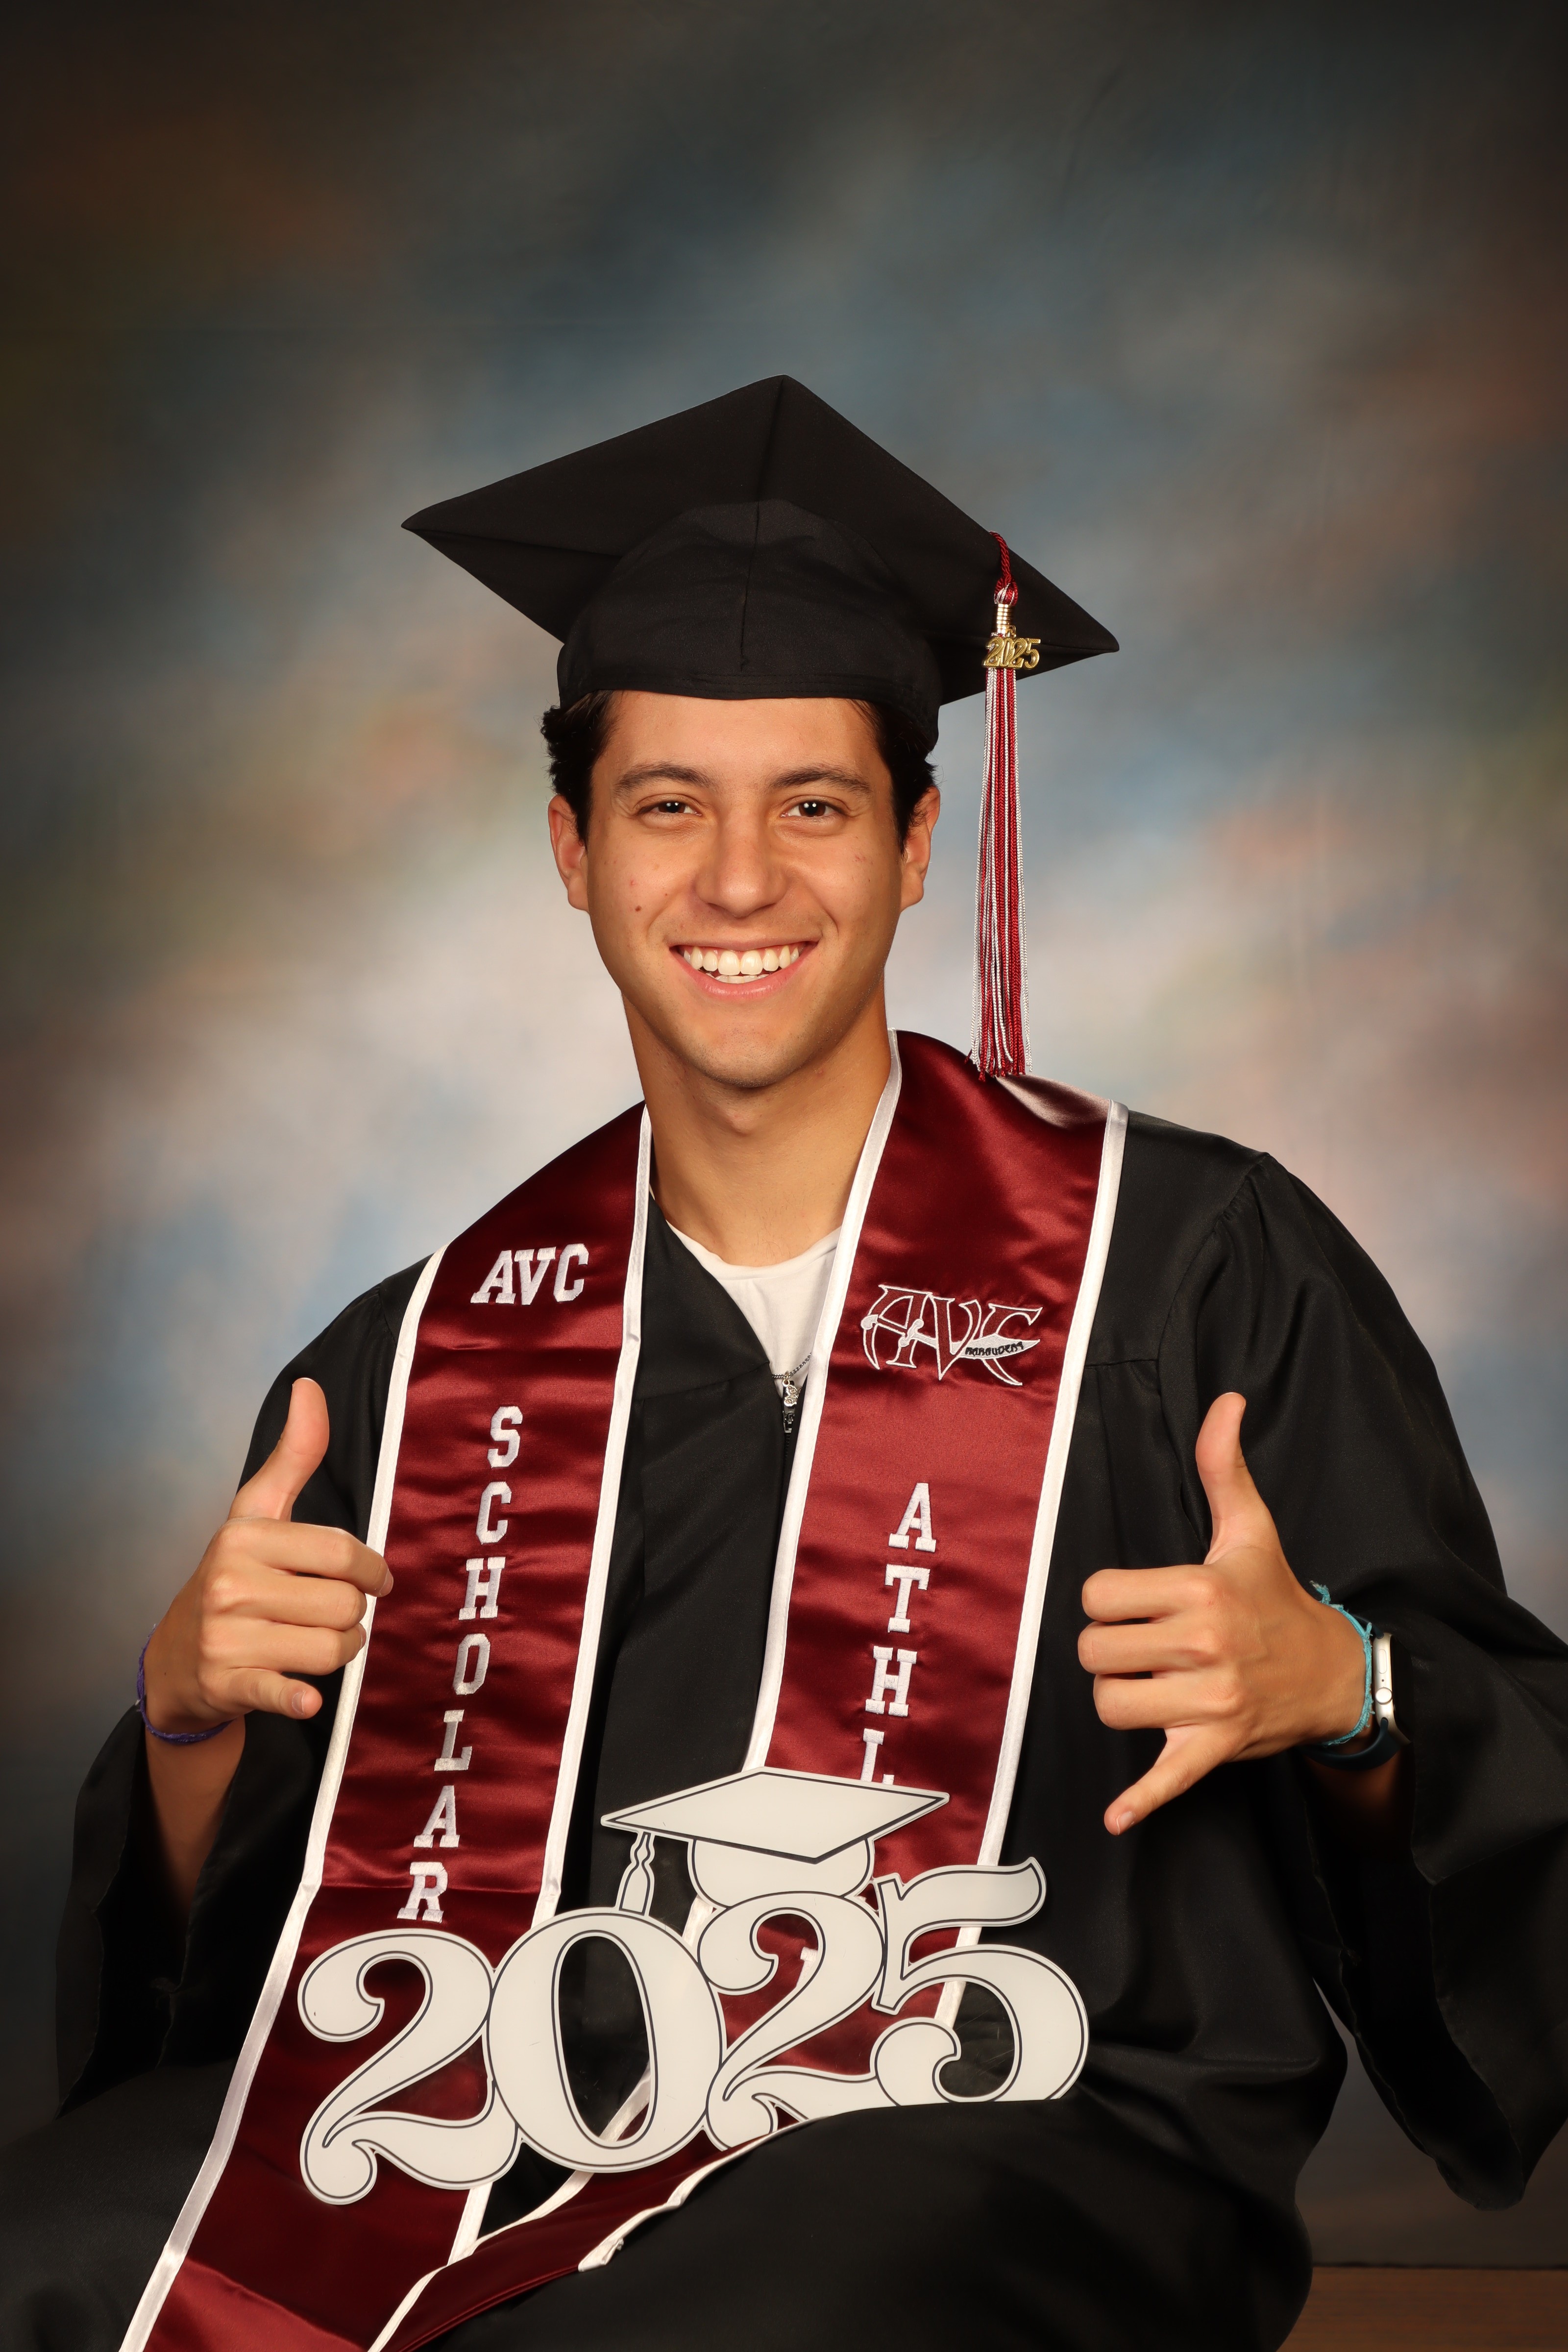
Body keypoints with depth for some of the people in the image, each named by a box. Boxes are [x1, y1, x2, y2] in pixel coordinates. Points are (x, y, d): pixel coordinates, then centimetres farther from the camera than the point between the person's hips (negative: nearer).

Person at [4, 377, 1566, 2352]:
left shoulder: (1196, 1265, 0)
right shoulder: (424, 1360, 9)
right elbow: (225, 1949, 11)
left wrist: (1336, 1688, -19)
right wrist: (193, 1714, -9)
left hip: (1009, 2138, -2)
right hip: (530, 2112, 3)